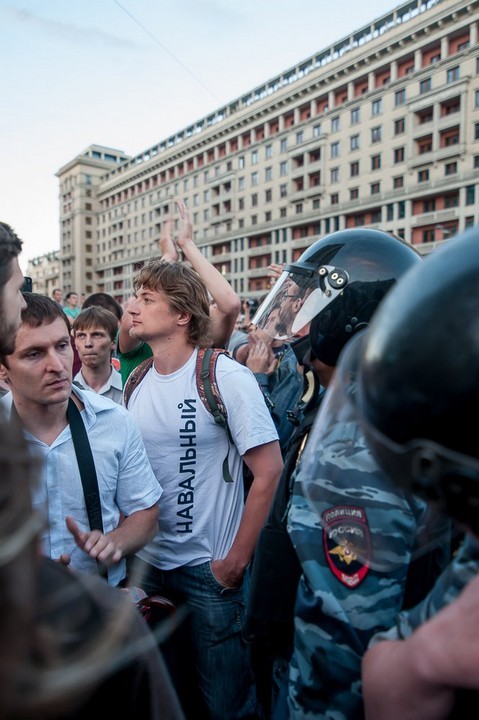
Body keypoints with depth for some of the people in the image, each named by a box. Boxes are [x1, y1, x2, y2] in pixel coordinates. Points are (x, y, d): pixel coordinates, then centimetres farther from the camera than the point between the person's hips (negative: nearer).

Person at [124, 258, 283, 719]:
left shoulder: (226, 378, -17)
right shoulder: (135, 381, 1)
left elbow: (269, 471, -17)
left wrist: (237, 559, -14)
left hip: (210, 568, -5)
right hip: (148, 562, 6)